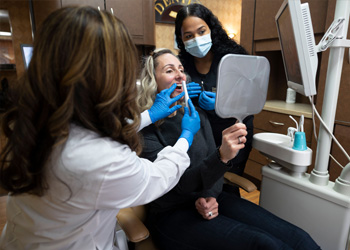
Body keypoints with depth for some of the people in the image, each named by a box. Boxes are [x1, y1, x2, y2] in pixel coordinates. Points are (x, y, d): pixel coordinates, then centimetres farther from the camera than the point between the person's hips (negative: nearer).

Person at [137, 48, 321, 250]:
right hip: (173, 214, -4)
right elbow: (177, 185, -20)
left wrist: (210, 196, -8)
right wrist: (222, 156, -34)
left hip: (211, 198, 5)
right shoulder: (146, 129, -12)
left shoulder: (197, 114, 6)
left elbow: (213, 164, 10)